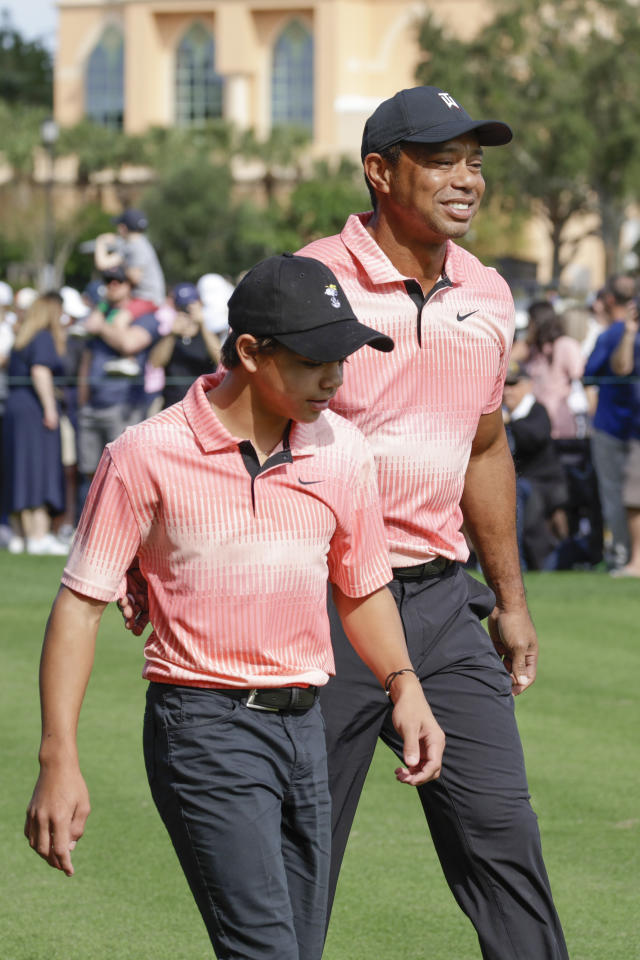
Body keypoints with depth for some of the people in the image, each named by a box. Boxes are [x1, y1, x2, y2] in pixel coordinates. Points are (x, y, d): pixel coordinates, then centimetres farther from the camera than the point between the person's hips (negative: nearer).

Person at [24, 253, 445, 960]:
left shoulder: (342, 452, 6)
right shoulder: (147, 456, -8)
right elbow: (81, 603, -5)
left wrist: (403, 685, 3)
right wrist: (59, 760, -11)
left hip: (304, 724, 6)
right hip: (204, 732, -6)